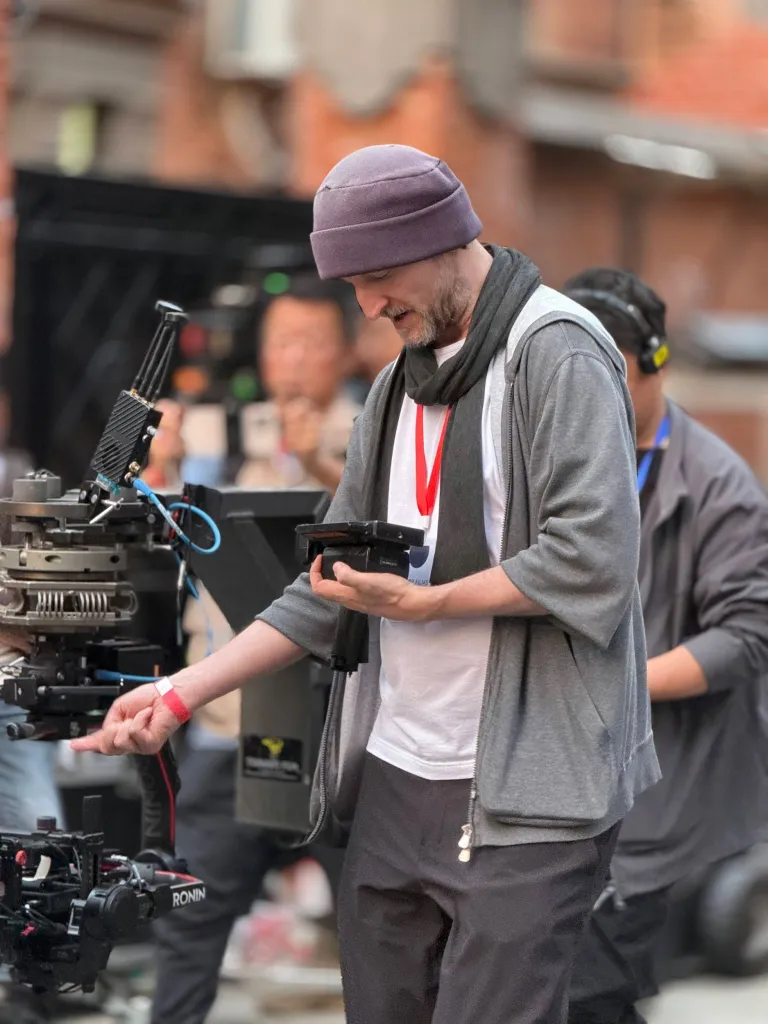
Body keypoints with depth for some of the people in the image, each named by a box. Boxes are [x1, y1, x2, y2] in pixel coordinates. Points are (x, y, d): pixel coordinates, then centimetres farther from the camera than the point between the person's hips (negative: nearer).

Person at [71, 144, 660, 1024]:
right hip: (394, 778, 8)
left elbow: (592, 562, -19)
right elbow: (332, 587, 18)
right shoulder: (398, 385, 17)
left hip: (527, 793, -8)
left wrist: (420, 602, -11)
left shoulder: (558, 355, -9)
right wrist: (186, 692, 9)